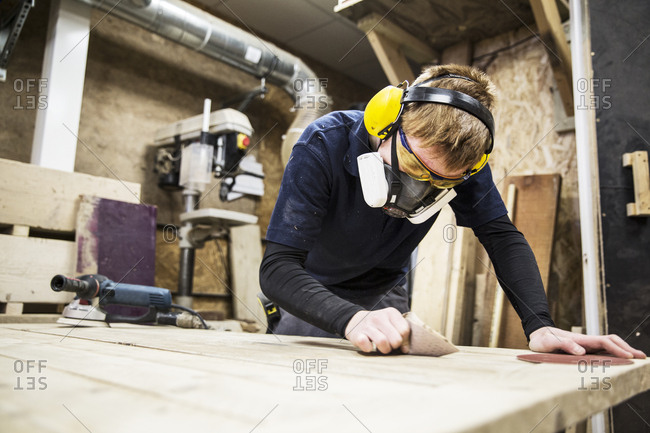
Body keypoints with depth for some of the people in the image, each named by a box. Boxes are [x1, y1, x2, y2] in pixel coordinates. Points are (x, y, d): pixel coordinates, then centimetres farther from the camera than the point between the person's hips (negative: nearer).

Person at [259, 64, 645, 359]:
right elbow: (277, 267, -38)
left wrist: (540, 325, -34)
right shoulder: (324, 145, -34)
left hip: (383, 296, 2)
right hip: (312, 298, -1)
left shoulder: (460, 159, -24)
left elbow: (501, 236, -18)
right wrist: (351, 318, -56)